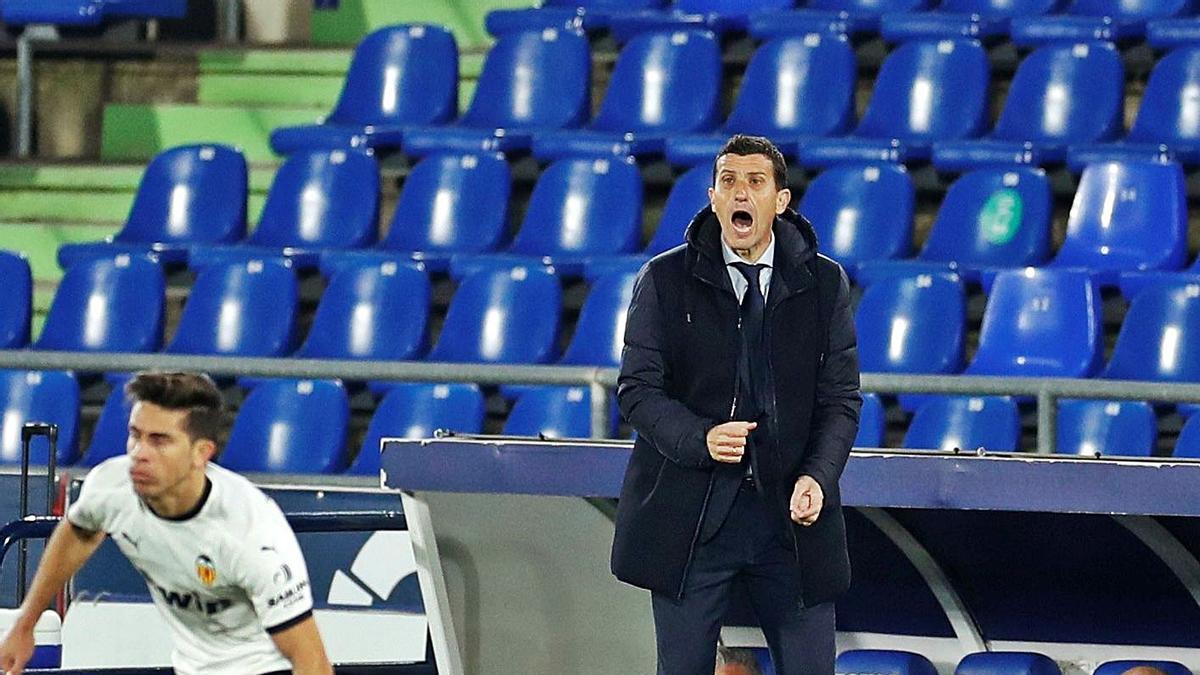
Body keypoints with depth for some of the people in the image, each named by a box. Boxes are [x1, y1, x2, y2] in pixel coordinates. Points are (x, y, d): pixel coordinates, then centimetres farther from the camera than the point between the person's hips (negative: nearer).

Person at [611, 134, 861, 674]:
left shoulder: (824, 284, 5)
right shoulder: (665, 280, 1)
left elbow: (841, 397, 4)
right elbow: (637, 388, -2)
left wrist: (817, 475, -13)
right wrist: (699, 439, -20)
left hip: (790, 511, 1)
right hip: (690, 510, -1)